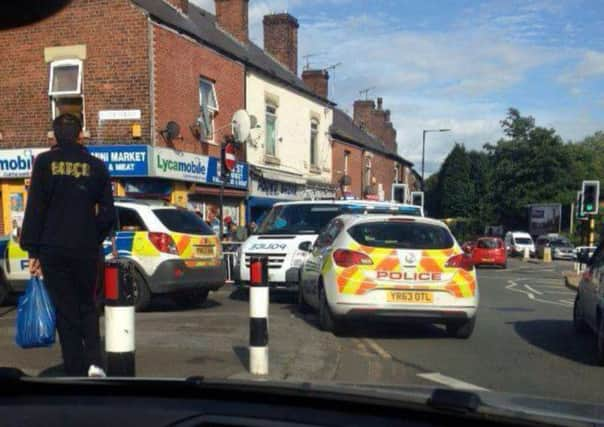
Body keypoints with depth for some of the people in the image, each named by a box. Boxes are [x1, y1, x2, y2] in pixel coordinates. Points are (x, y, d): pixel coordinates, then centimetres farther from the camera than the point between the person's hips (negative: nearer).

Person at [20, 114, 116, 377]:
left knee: (66, 311, 6)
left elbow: (35, 208, -3)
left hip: (53, 249, -1)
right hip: (86, 249, 1)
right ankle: (94, 361, -2)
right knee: (87, 306, 15)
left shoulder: (45, 162, 0)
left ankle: (76, 372, 7)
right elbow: (108, 213, 3)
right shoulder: (96, 166, 4)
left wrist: (33, 250, 0)